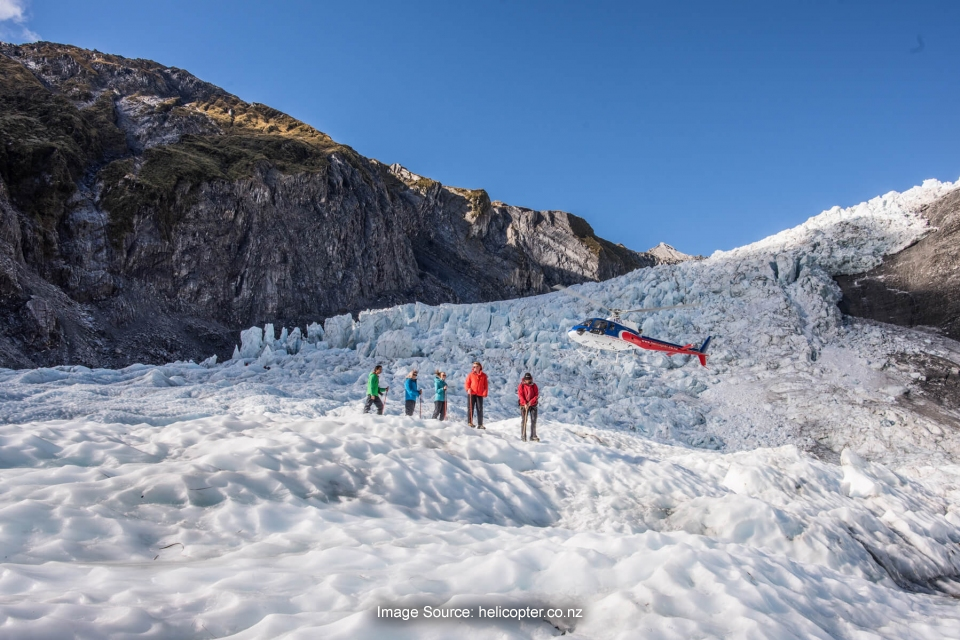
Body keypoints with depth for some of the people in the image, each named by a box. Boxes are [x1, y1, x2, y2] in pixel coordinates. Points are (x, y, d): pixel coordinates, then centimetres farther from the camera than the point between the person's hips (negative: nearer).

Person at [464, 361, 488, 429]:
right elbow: (467, 383, 6)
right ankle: (469, 422, 5)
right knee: (470, 408, -1)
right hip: (471, 394, -1)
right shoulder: (470, 375, 6)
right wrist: (468, 389, -13)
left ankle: (480, 424, 3)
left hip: (480, 395, 1)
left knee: (480, 409, 0)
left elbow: (485, 385, 10)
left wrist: (485, 393, -2)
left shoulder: (484, 376, 9)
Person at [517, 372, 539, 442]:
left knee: (533, 420, 0)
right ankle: (523, 436, 4)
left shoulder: (534, 386, 4)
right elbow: (520, 395, -6)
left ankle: (533, 436, 3)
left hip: (533, 405, 2)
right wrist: (525, 403, -19)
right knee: (524, 420, -2)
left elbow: (537, 395, -1)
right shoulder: (521, 386, 0)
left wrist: (531, 402, -16)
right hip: (524, 405, -2)